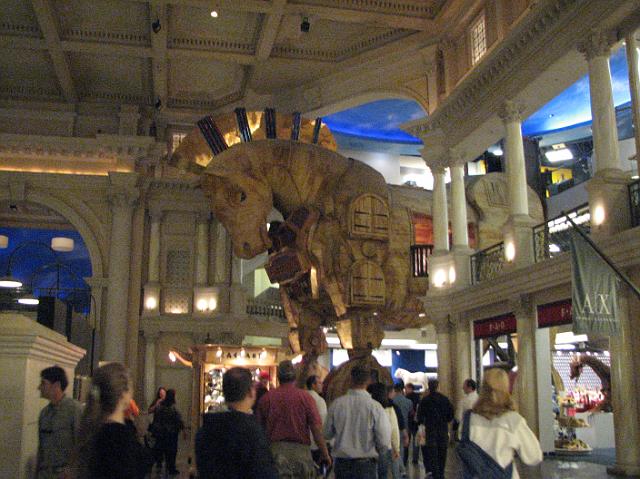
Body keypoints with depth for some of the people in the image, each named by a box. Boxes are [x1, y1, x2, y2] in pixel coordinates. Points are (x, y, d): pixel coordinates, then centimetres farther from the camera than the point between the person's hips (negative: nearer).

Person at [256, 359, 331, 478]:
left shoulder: (266, 398, 0)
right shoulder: (305, 397, -5)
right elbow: (317, 428, -8)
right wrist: (325, 454, 0)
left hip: (274, 449, 1)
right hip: (301, 450, -1)